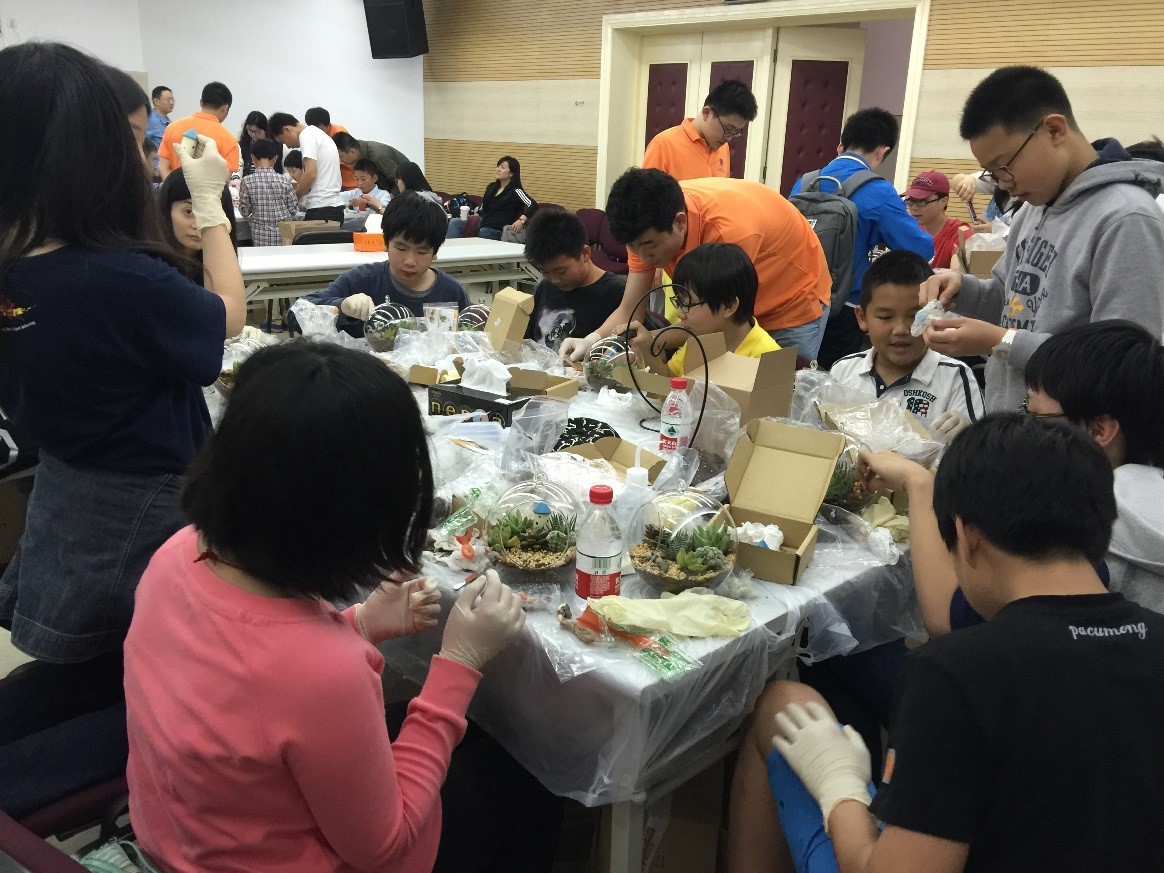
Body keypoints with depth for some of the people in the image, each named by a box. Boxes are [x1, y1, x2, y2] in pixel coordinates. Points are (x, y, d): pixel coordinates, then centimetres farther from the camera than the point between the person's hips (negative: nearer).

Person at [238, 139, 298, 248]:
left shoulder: (247, 181, -6)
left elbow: (245, 212, -1)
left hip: (260, 238, 0)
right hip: (283, 235, 1)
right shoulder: (284, 180, -5)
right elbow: (293, 209, 0)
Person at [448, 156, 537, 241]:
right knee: (454, 222, -12)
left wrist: (521, 220, -32)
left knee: (482, 232, -39)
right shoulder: (491, 187, 18)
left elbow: (533, 205, -18)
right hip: (481, 224, 8)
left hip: (496, 229, -7)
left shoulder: (515, 191, -5)